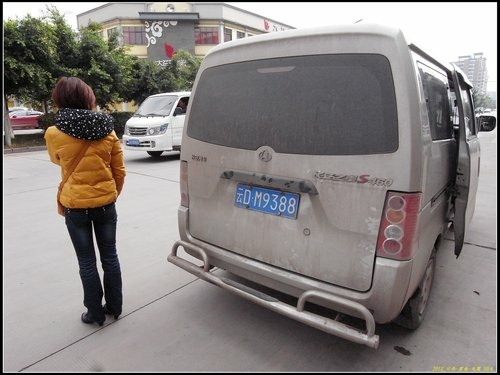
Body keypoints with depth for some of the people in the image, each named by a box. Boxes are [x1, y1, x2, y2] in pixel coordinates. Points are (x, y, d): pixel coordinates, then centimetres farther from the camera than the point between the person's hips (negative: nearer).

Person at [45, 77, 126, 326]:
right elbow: (119, 172, 1)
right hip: (105, 204, 2)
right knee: (109, 256, 16)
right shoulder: (108, 132, -5)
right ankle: (115, 307, 29)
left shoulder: (54, 134, -10)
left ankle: (95, 313, 25)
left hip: (75, 207, -2)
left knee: (87, 262, 12)